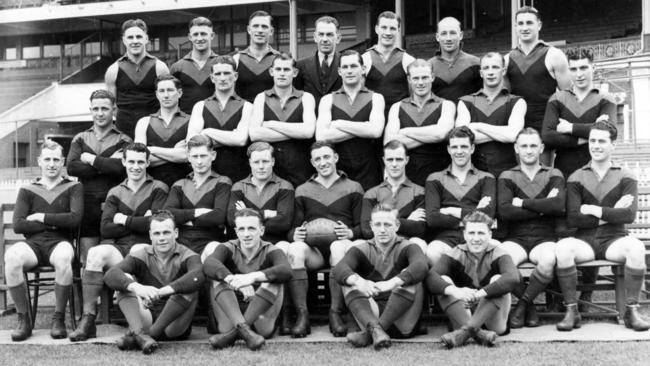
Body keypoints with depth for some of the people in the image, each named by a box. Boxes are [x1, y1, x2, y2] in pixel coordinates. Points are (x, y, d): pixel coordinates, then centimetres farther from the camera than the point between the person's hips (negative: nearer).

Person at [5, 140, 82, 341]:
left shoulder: (73, 188, 14)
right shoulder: (27, 191, 18)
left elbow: (75, 218, -3)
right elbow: (18, 225, 4)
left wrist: (41, 217, -1)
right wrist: (55, 224, -2)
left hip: (60, 242, -1)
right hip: (33, 243, 2)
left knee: (63, 257, -39)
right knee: (11, 256, -33)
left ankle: (59, 318, -21)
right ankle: (24, 319, -18)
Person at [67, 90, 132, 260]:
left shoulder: (123, 141, 7)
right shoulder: (80, 139, 16)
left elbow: (121, 168, -12)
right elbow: (71, 167, -2)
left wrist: (90, 159, -4)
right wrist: (107, 164, -7)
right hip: (87, 205, 2)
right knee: (87, 260, 2)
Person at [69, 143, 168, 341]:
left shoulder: (158, 189, 12)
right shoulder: (115, 193, 22)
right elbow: (105, 228, 6)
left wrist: (123, 220, 3)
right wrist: (139, 222, -2)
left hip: (145, 246, -2)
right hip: (117, 247, 3)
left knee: (139, 251, -37)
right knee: (96, 253, -29)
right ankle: (88, 319, -32)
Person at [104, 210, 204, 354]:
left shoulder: (187, 256, -2)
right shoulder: (141, 256, 4)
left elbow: (198, 276, -27)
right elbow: (110, 274, -15)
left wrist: (162, 291, -41)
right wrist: (136, 287, -37)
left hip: (175, 326, -2)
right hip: (146, 320, 2)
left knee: (189, 286, -26)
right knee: (125, 280, -13)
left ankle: (133, 337, -29)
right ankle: (140, 334, -38)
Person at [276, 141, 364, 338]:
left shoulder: (353, 188, 17)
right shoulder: (302, 191, 22)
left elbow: (363, 226, 10)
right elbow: (293, 229, 16)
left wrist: (350, 232, -12)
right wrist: (295, 234, -8)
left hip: (340, 244, -1)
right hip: (313, 249, 1)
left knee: (339, 246, -39)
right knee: (294, 249, -34)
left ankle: (335, 313, -32)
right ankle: (302, 314, -33)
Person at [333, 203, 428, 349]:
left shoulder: (407, 247, 2)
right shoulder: (362, 249, 7)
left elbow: (421, 266, -23)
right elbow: (338, 269, -15)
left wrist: (393, 282, -41)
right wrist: (359, 281, -38)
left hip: (403, 320, -2)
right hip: (372, 313, 2)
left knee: (410, 278, -24)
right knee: (349, 283, -16)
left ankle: (369, 333, -32)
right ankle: (374, 328, -42)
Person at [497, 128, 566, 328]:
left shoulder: (554, 175, 12)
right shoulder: (507, 177, 11)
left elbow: (558, 206, -9)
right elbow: (504, 212, -6)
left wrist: (522, 203, -5)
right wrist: (543, 208, -6)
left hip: (544, 238, 0)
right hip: (516, 238, 0)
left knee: (548, 259, -36)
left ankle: (524, 303, -9)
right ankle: (529, 305, -6)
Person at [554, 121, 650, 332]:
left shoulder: (625, 177, 8)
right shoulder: (576, 178, 8)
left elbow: (630, 215, -7)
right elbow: (572, 219, -5)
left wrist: (595, 210, -10)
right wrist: (611, 214, -7)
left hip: (614, 239, 0)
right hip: (585, 241, 0)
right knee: (562, 248, -33)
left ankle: (631, 311, -20)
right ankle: (571, 312, -23)